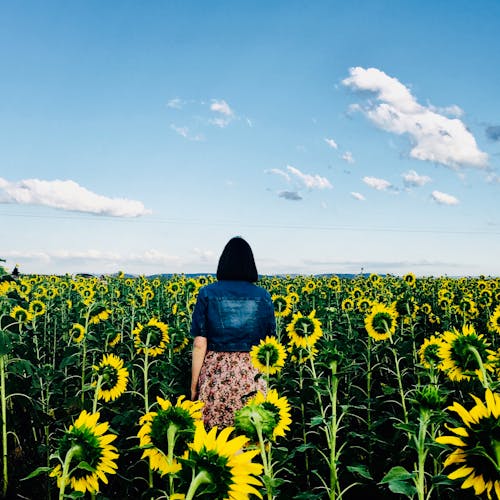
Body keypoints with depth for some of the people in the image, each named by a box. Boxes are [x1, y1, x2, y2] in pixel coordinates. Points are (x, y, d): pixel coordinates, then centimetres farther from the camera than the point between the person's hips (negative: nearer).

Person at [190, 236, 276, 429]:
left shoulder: (207, 293, -2)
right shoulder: (263, 296, 3)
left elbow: (199, 344, -6)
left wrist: (194, 384, 2)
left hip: (215, 372, -1)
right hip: (252, 374, 2)